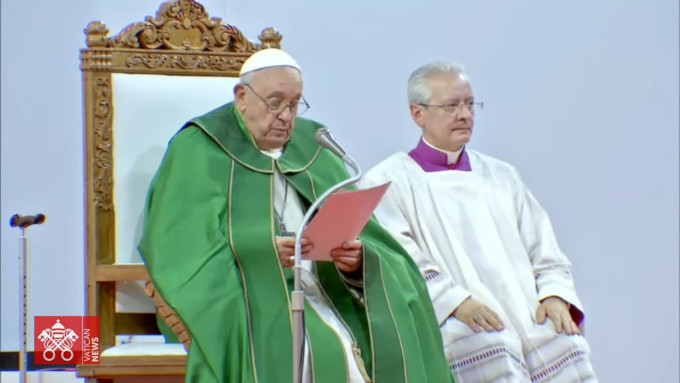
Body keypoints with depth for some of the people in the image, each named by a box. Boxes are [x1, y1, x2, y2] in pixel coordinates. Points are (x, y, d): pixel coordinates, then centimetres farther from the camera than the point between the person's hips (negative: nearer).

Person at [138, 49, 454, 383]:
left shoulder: (314, 151, 16)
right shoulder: (200, 151, 2)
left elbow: (359, 234, 10)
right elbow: (182, 251, -8)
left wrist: (357, 257, -14)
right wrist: (261, 251, -21)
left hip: (325, 297, 4)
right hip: (248, 304, -4)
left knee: (384, 349, -20)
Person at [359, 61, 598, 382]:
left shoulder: (500, 175, 25)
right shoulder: (388, 181, 9)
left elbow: (544, 251, 18)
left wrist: (555, 295, -2)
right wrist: (456, 301, -19)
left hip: (531, 317, 4)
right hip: (449, 321, -4)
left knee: (567, 343, -26)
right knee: (491, 345, -35)